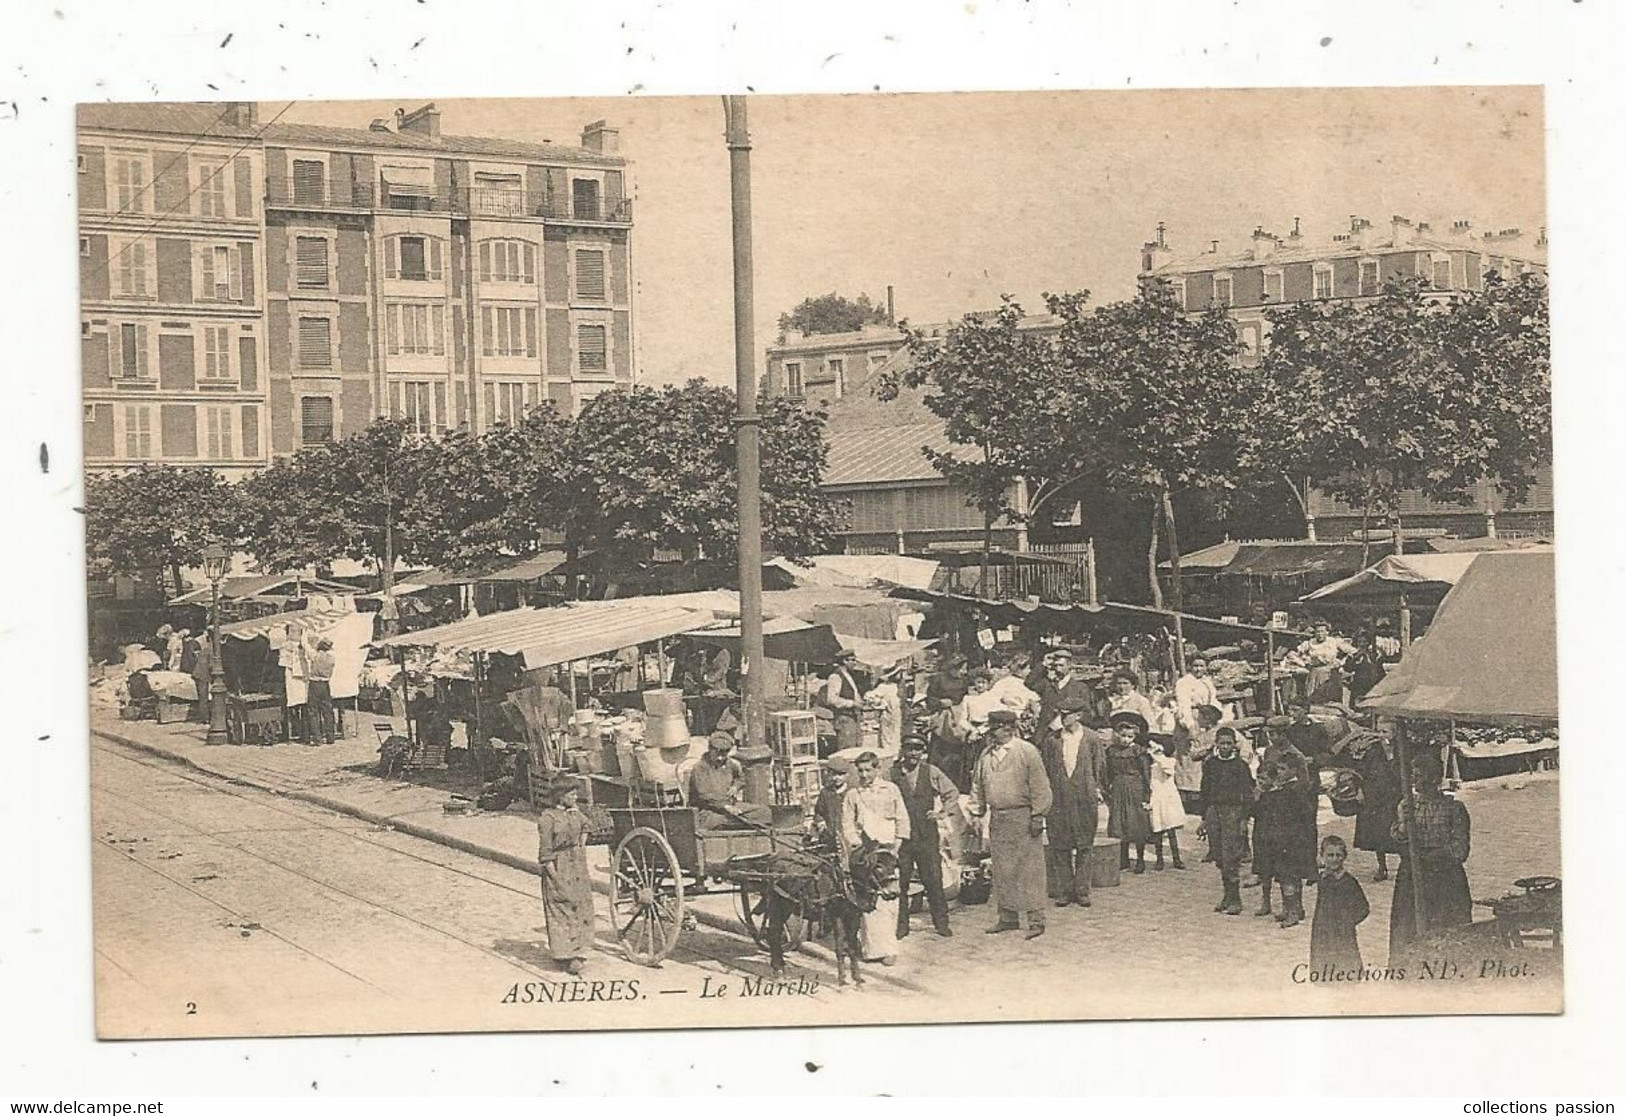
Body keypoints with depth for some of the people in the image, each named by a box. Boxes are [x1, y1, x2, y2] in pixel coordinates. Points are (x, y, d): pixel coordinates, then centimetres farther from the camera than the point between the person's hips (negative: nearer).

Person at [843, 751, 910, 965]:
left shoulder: (890, 789, 10)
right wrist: (856, 843, -9)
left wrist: (897, 844, 0)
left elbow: (902, 819, 10)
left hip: (887, 850, 1)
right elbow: (847, 824, 6)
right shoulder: (852, 795, 8)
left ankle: (887, 944, 7)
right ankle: (877, 948, -10)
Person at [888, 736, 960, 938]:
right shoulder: (891, 774, -1)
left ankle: (941, 923, 12)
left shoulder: (932, 772, 3)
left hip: (927, 835, 1)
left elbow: (952, 793, 13)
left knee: (934, 880, 1)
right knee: (900, 882, 1)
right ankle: (901, 924, 13)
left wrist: (943, 812, 2)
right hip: (901, 835, -1)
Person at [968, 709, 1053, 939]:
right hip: (997, 820, 6)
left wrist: (1037, 816, -11)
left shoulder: (1027, 752, -7)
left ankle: (1036, 920, -1)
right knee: (1002, 870, 9)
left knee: (1029, 870, -4)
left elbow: (1039, 787, -8)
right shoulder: (986, 756, 9)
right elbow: (978, 785, 18)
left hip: (1023, 818, -6)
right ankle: (1007, 917, 18)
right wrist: (977, 810, 9)